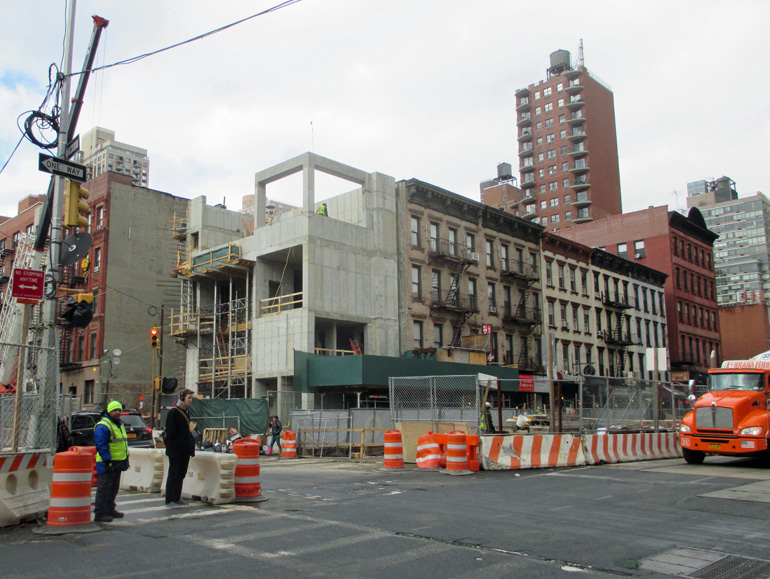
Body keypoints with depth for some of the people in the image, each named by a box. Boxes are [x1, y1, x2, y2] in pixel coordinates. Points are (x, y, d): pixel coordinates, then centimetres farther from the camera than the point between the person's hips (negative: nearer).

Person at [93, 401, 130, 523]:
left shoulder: (119, 425, 17)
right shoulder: (103, 426, -14)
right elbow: (101, 445, -20)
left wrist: (126, 459, 21)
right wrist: (107, 460, -24)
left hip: (118, 462, 9)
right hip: (107, 463, -9)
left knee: (114, 488, 17)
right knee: (104, 489, -6)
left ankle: (110, 510, 28)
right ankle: (99, 514, -2)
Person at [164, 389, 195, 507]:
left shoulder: (186, 411, 14)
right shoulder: (173, 412, -13)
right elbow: (170, 432, -17)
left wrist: (191, 443, 12)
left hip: (184, 450, 9)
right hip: (175, 450, -9)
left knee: (181, 474, 13)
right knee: (174, 475, -3)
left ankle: (177, 498, 20)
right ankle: (169, 500, 3)